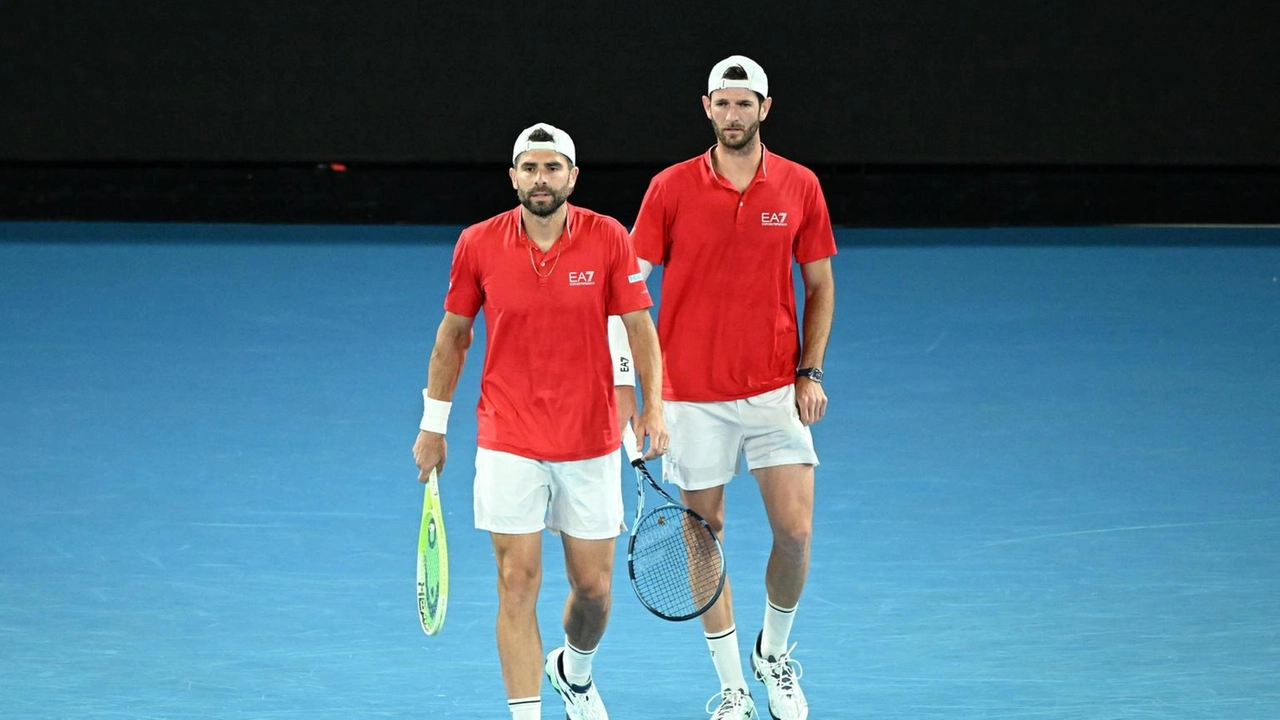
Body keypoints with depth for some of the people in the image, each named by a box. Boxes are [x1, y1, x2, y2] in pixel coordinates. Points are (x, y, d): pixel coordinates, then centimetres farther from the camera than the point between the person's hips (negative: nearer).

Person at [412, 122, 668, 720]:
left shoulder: (608, 239, -6)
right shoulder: (478, 244, -4)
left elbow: (639, 327, -2)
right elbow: (452, 335, 7)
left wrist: (653, 405, -15)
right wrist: (433, 426, 9)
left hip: (591, 443, 1)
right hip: (508, 444, -1)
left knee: (593, 587, 9)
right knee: (518, 584, -5)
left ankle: (574, 670, 40)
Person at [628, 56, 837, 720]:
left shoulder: (799, 186, 1)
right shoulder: (670, 188, -4)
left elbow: (820, 285, 10)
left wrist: (810, 371, 1)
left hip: (775, 391, 1)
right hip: (692, 394, -1)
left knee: (795, 531, -5)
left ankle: (775, 652, 22)